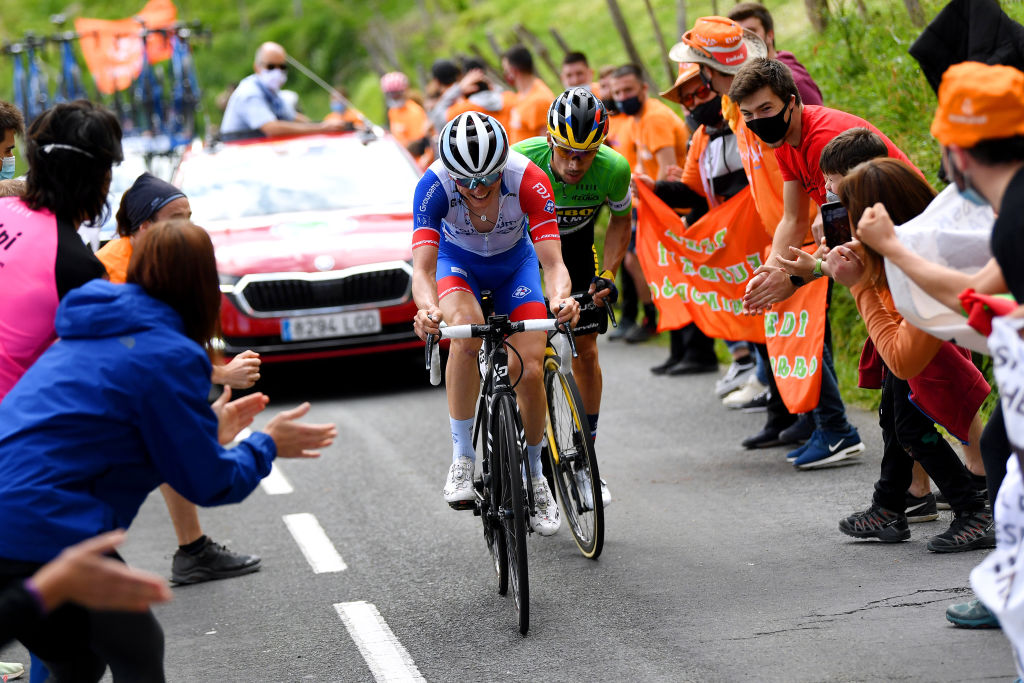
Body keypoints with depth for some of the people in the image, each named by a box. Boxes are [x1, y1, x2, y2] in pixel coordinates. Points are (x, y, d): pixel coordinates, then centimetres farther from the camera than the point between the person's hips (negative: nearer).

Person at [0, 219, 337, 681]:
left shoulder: (87, 337, 20)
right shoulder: (171, 355, -6)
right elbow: (209, 484, 0)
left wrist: (210, 431, 38)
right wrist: (267, 446, 17)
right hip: (42, 536, -9)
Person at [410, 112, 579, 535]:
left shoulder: (528, 180, -34)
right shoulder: (434, 186, -34)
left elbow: (552, 262, -38)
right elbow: (422, 267, -41)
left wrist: (560, 299, -60)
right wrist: (428, 309, -63)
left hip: (514, 262, 1)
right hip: (458, 261, -1)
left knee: (529, 372, -13)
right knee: (466, 329, -34)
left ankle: (534, 477, 14)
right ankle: (462, 459, -22)